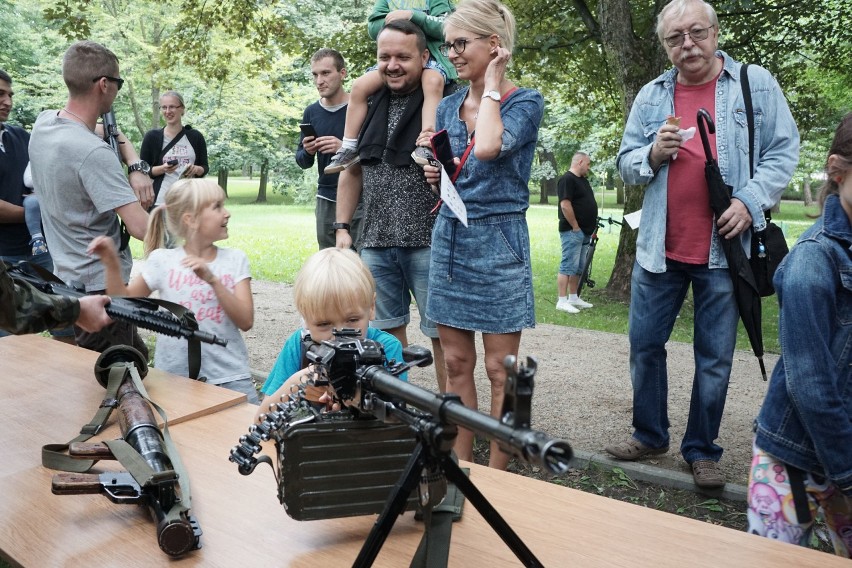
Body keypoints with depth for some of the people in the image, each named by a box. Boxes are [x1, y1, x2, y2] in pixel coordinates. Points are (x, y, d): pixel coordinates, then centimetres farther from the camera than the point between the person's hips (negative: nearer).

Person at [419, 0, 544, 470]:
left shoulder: (525, 102, -6)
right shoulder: (449, 106, 10)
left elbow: (489, 148, -27)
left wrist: (491, 83, -12)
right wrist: (433, 170, -3)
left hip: (497, 242, -5)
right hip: (449, 238, 6)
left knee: (499, 370, 2)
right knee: (456, 364, 10)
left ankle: (496, 475, 16)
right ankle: (461, 465, 23)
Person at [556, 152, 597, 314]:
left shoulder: (583, 180, 18)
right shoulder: (567, 179, -12)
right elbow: (565, 205, -21)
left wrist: (592, 225, 13)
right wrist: (576, 227, -17)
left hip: (585, 232, 10)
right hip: (572, 232, -10)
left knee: (579, 267, 13)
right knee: (568, 266, -8)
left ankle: (573, 298, 20)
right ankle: (562, 301, -5)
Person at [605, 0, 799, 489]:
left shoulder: (756, 84, 2)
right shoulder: (651, 96, 9)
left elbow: (783, 152, 0)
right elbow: (626, 164, 9)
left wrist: (751, 201, -14)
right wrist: (653, 154, -12)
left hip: (724, 250, -2)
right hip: (660, 249, 3)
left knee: (715, 356, 6)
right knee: (645, 344, 9)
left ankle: (702, 450, 21)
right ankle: (650, 435, 27)